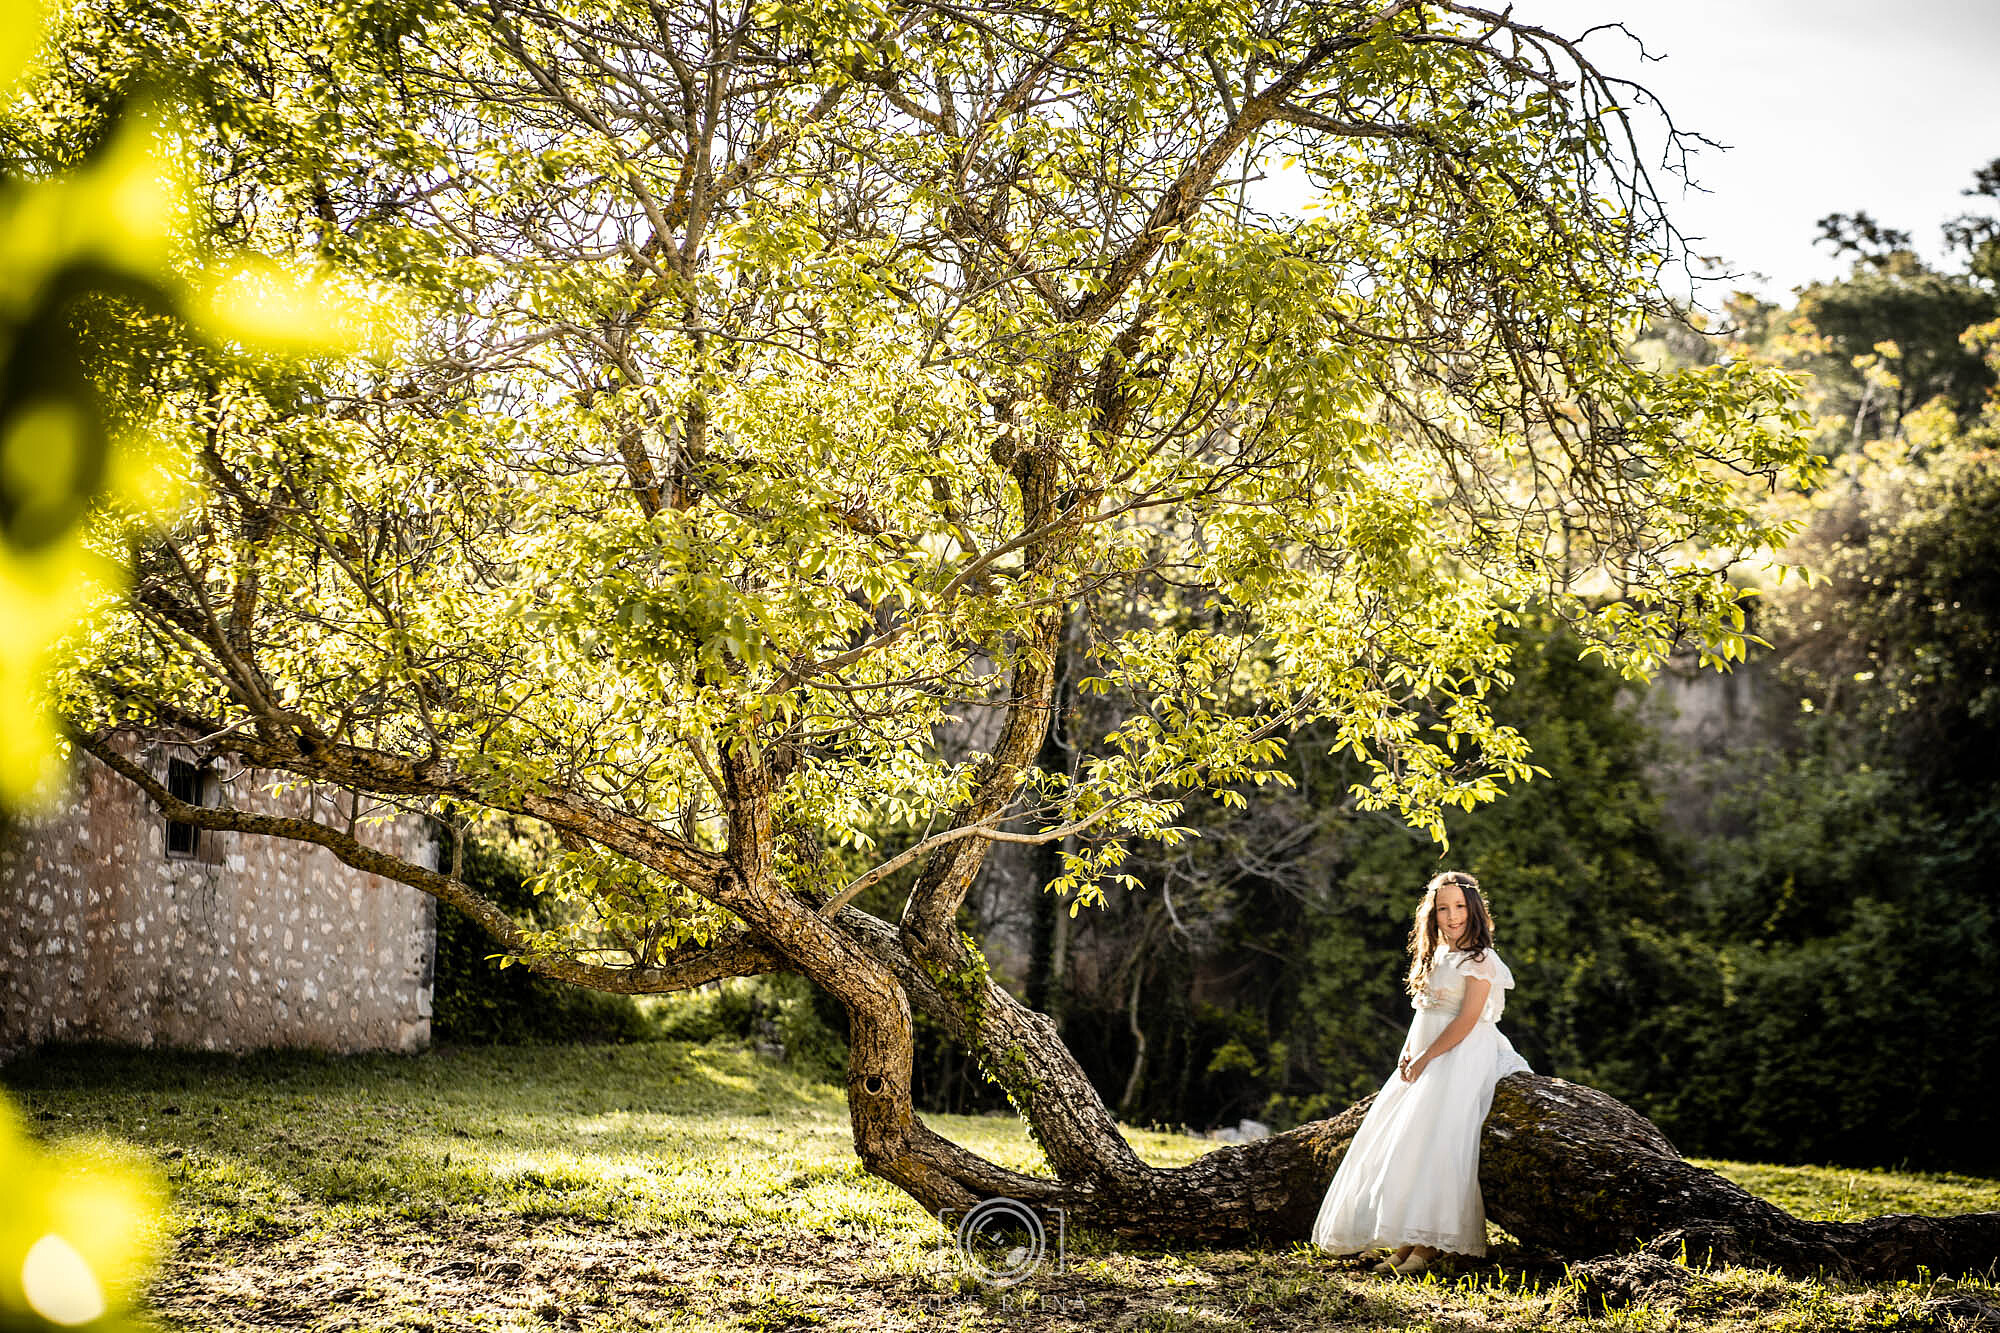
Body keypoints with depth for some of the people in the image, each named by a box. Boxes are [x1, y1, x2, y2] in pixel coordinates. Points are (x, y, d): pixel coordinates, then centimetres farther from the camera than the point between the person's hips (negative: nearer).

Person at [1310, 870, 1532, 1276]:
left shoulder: (1480, 959, -7)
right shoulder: (1436, 955, 17)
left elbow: (1466, 1021, -15)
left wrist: (1425, 1059, -15)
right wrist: (1408, 1055, 2)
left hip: (1461, 1059, -9)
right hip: (1425, 1060, 9)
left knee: (1433, 1141, -21)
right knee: (1399, 1142, -1)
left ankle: (1428, 1245, -20)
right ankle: (1404, 1244, -2)